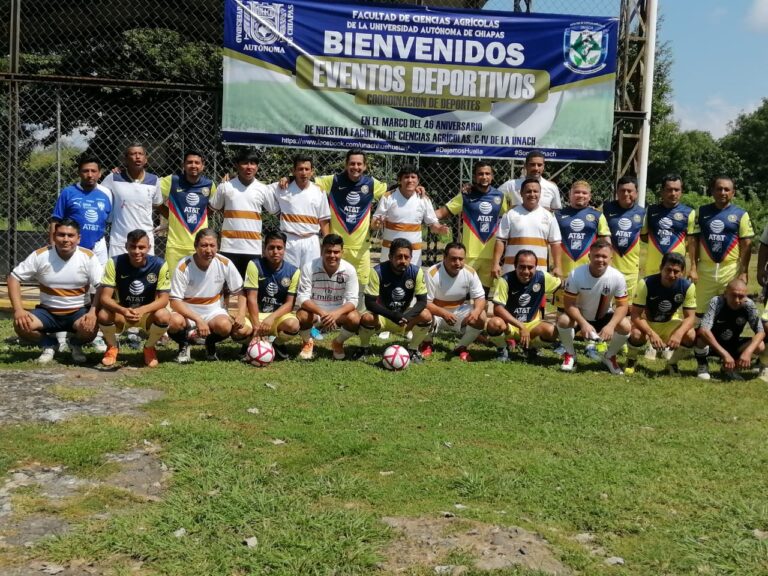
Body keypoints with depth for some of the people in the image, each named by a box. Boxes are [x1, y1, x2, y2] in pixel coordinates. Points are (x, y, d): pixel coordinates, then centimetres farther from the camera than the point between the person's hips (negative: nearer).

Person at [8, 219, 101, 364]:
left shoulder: (88, 257, -10)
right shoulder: (40, 255, -8)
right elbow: (14, 278, -4)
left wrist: (93, 312, -28)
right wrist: (18, 309, -17)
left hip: (79, 312, -1)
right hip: (48, 312, 1)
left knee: (90, 328, -33)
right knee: (21, 325, -25)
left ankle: (76, 344, 8)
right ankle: (49, 344, 9)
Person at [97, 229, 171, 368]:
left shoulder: (159, 265, -17)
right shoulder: (114, 263, -17)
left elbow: (163, 299, -17)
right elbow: (105, 297, -20)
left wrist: (142, 310, -37)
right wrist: (123, 310, -41)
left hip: (147, 313, 0)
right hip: (121, 312, 0)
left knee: (163, 316, -32)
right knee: (103, 314, -31)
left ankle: (149, 347, 3)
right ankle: (112, 347, 4)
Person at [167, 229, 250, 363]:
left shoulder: (224, 263, -12)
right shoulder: (183, 267, -18)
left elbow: (240, 291, -1)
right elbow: (175, 301, -18)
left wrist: (241, 314, -19)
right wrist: (198, 319, -30)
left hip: (214, 311, 2)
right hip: (187, 311, -1)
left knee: (225, 325, -33)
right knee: (175, 322, -35)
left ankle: (211, 344, 5)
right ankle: (183, 346, 1)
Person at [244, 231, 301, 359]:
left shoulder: (293, 271, -4)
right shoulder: (255, 265, -9)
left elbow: (289, 303, -6)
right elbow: (252, 298, -13)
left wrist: (272, 317, -23)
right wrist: (256, 325, -22)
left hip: (280, 315, 1)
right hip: (256, 314, -1)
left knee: (293, 325, -33)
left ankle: (277, 343, 5)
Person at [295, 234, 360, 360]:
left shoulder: (349, 270, -15)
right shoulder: (309, 268, -18)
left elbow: (352, 300, -16)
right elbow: (302, 298, -21)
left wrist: (336, 313, -37)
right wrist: (322, 313, -37)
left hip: (338, 312, 1)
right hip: (314, 310, -1)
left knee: (354, 319, -29)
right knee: (302, 316, -33)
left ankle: (338, 343, 6)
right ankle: (307, 342, 3)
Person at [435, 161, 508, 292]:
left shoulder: (500, 197, 7)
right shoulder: (465, 196, -1)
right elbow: (442, 212, -5)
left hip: (491, 254, 3)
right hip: (469, 253, -3)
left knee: (485, 290, 12)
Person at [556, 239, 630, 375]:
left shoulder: (617, 277, -21)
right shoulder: (576, 275, -24)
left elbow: (622, 305, -15)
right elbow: (570, 304, -20)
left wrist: (610, 325, -32)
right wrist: (583, 323, -35)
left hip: (604, 317, 1)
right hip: (580, 316, -1)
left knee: (625, 326, -26)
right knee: (563, 320, -32)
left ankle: (609, 356, 5)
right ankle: (570, 354, -2)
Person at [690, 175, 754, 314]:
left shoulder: (741, 214, 1)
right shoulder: (702, 212, 6)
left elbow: (746, 244, -1)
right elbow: (695, 241, 7)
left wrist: (744, 272, -7)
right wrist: (693, 268, 0)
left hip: (731, 269, -1)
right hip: (705, 269, 2)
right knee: (702, 311, 5)